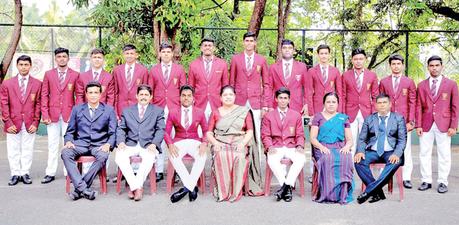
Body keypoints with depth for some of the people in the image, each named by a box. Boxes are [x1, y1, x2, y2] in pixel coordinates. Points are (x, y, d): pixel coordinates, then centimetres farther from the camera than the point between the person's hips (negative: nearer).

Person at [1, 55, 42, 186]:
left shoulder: (37, 84, 4)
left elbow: (38, 104, 3)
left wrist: (36, 122, -4)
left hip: (29, 124, 0)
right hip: (13, 124, 0)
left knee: (27, 149, 4)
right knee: (13, 151, 5)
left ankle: (25, 173, 14)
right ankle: (15, 174, 14)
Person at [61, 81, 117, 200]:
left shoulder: (109, 110, 10)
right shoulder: (77, 109, 15)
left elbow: (113, 132, 6)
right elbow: (70, 131, 17)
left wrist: (108, 144, -14)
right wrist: (68, 141, -5)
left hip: (99, 145, -2)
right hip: (80, 143, 2)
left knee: (103, 156, -35)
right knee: (65, 153, -29)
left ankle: (79, 189, -29)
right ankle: (83, 187, -34)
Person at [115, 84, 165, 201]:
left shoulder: (158, 111, 15)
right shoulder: (127, 111, 21)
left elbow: (160, 130, 5)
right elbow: (121, 129, 13)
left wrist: (154, 144, -13)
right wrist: (121, 141, -7)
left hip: (148, 145, -2)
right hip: (130, 144, 2)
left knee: (149, 158, -36)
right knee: (119, 157, -29)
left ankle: (134, 187, -26)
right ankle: (137, 187, -24)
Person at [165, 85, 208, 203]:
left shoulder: (200, 112, 9)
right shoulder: (173, 113, 7)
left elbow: (206, 131, 9)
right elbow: (166, 132, 5)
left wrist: (204, 143, -12)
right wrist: (170, 145, -15)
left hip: (194, 142, 0)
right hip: (179, 142, 0)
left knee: (202, 157, -34)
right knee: (173, 157, -34)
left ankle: (187, 187, -26)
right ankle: (192, 187, -28)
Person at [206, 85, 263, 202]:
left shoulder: (244, 111, 13)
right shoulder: (216, 113, 16)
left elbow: (250, 131, 6)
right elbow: (209, 132, 10)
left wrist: (243, 143, -12)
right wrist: (215, 142, -10)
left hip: (239, 143, -1)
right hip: (221, 144, 1)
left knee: (240, 157, -34)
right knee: (221, 157, -34)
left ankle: (236, 192, -24)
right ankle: (223, 192, -26)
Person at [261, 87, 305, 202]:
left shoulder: (296, 115, 13)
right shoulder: (268, 116, 11)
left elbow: (300, 135, 11)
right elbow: (265, 135, 6)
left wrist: (300, 146, -10)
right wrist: (270, 147, -13)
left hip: (291, 147, 1)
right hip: (276, 148, -1)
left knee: (301, 159, -31)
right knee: (272, 160, -34)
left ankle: (287, 185, -26)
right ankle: (287, 188, -28)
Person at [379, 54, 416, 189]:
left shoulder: (409, 82, 7)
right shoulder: (383, 82, 10)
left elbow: (412, 103, 4)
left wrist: (410, 121, -4)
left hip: (404, 121, -1)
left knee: (405, 150, 0)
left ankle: (406, 178, 6)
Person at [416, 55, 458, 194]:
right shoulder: (421, 85, 10)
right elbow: (419, 107, 8)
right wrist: (418, 125, 0)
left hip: (443, 125, -2)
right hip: (426, 125, 2)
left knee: (444, 155, 1)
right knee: (424, 153, 3)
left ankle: (443, 182, 9)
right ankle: (426, 181, 13)